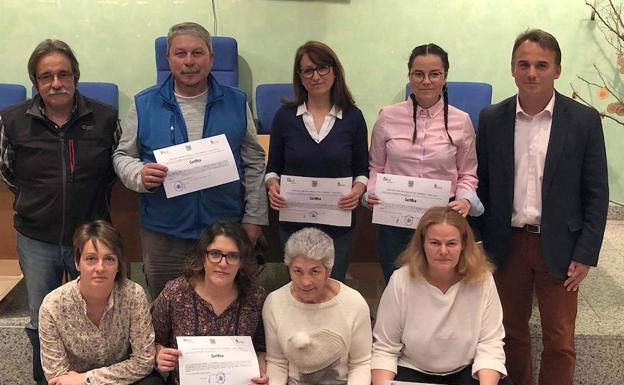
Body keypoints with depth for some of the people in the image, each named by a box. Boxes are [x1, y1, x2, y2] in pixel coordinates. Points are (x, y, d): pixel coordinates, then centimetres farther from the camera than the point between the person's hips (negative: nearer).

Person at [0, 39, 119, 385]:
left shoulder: (105, 117, -9)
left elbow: (117, 165, 7)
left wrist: (93, 197, 3)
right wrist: (36, 201, 7)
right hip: (37, 239, 1)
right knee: (41, 324, 18)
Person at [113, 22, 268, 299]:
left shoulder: (236, 103, 1)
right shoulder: (144, 105, -1)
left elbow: (253, 162, 6)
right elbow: (122, 156, 6)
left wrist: (254, 217, 2)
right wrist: (139, 175, -17)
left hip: (225, 230, 1)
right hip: (163, 234, 0)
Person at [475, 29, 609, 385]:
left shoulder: (584, 120, -5)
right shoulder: (492, 119, 1)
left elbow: (597, 194, -3)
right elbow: (483, 184, 5)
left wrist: (586, 254, -8)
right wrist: (479, 243, 3)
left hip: (559, 247, -2)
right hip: (507, 243, 2)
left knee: (560, 341, 5)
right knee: (512, 331, 15)